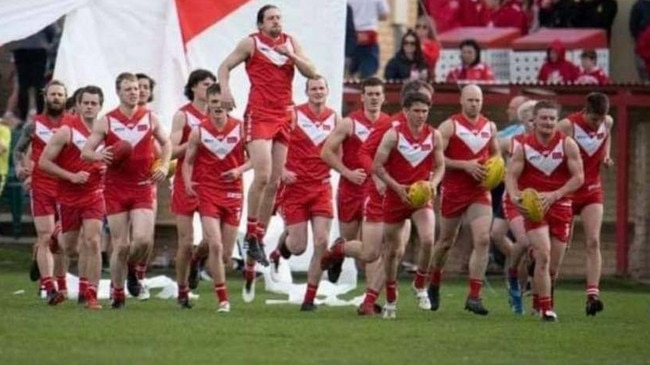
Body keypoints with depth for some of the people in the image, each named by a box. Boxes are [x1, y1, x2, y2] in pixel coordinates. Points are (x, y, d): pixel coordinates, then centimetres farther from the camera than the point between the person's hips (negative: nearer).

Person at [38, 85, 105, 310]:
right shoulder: (67, 131, -9)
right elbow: (43, 162, -10)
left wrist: (107, 169, -1)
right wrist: (71, 176, -18)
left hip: (94, 194, 2)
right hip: (69, 196, -2)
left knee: (92, 241, -13)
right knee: (69, 247, 8)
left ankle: (90, 294, -11)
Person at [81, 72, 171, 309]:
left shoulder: (150, 118, 6)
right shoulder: (106, 122, 0)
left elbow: (166, 143, 20)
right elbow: (85, 151, 1)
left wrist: (164, 167, 3)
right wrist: (99, 155, -22)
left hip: (143, 189, 1)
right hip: (116, 189, -1)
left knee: (143, 239, -15)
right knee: (120, 246, -2)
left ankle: (132, 269, 18)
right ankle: (118, 294, 13)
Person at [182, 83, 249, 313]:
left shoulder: (240, 129, -1)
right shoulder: (199, 132, -2)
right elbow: (188, 161, 5)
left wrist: (239, 170, -13)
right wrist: (188, 182, -13)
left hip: (233, 193, 2)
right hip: (207, 193, -2)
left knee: (226, 253, 5)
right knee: (215, 246, -16)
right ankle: (223, 299, -9)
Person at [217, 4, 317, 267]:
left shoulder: (291, 43, 12)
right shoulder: (251, 43, 1)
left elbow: (311, 73, 8)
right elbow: (225, 66, 2)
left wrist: (291, 55, -7)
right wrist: (224, 90, -15)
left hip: (283, 116, 5)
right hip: (258, 115, -5)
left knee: (274, 182, 4)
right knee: (262, 176, -18)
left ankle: (260, 238, 11)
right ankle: (251, 234, -7)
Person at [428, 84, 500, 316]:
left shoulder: (489, 127, 8)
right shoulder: (449, 126, -7)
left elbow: (495, 153, 23)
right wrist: (465, 165, -21)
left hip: (480, 192, 3)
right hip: (453, 191, -3)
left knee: (483, 240, -14)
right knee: (446, 242, 11)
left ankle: (474, 296, -11)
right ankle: (434, 285, 36)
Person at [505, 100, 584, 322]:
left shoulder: (567, 144, -3)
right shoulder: (524, 146, -2)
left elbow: (578, 177, -6)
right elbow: (511, 175, -4)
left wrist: (554, 195, -19)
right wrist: (514, 197, -25)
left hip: (560, 206, 2)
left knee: (554, 265, 6)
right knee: (543, 256, -18)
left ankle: (542, 301, 31)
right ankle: (546, 308, -16)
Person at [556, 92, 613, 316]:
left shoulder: (607, 123, -1)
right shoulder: (567, 126, -19)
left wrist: (606, 156, 5)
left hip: (593, 191, 3)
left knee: (593, 242, -11)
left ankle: (592, 295, -18)